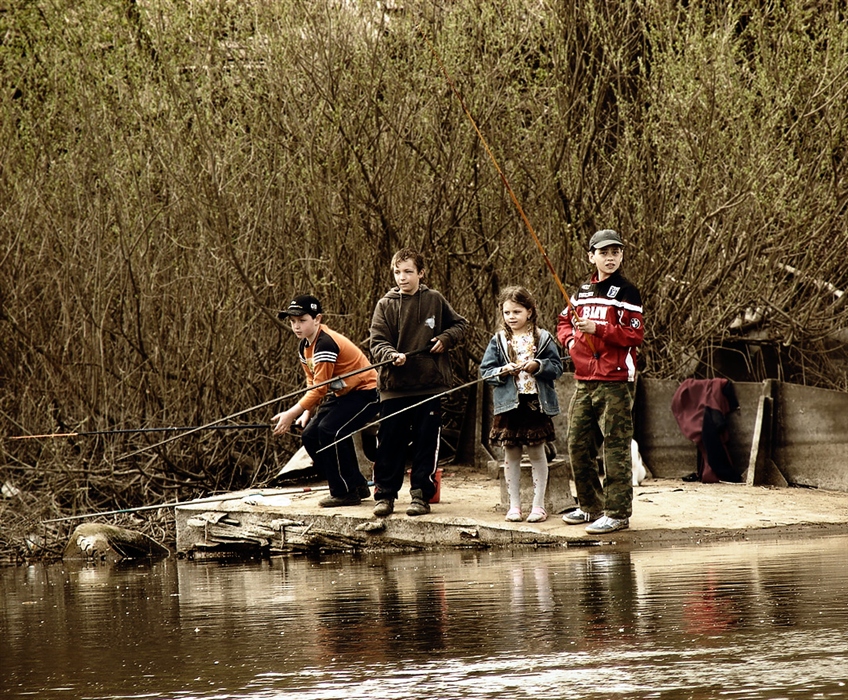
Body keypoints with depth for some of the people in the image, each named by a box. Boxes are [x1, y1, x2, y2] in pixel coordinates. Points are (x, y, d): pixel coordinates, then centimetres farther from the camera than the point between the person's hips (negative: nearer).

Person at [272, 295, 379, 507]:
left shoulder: (325, 344, -26)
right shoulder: (304, 347, 4)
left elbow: (320, 388, -27)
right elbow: (312, 383, 12)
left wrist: (290, 415, -28)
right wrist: (307, 412, -4)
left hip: (364, 392, -10)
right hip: (340, 394, 10)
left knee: (329, 430, -26)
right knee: (310, 435, 0)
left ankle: (345, 492, -13)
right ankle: (357, 485, 11)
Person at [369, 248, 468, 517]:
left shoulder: (435, 300, 5)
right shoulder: (386, 305, 2)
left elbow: (460, 324, 16)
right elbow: (377, 342, -4)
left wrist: (445, 338, -3)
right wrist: (391, 355, -25)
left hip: (430, 385, 0)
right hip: (395, 386, 0)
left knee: (426, 444, 2)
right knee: (390, 444, 2)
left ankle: (421, 495, 10)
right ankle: (385, 495, 11)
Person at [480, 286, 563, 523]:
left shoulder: (543, 338, 1)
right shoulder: (498, 341, 5)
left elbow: (557, 368, -2)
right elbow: (485, 371, 4)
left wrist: (538, 366, -18)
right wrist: (504, 371, -14)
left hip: (536, 404, -2)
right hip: (508, 404, 2)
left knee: (536, 453, 4)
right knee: (511, 454, 6)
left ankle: (538, 505, 9)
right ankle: (514, 505, 14)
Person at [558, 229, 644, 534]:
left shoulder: (626, 293, -6)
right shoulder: (583, 292, 15)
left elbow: (635, 335, -14)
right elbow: (564, 321, 27)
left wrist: (596, 328, -20)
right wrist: (570, 338, 5)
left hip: (615, 382, -8)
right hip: (584, 381, 8)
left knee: (615, 447, -7)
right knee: (578, 445, 12)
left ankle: (617, 512, -6)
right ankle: (590, 506, 24)